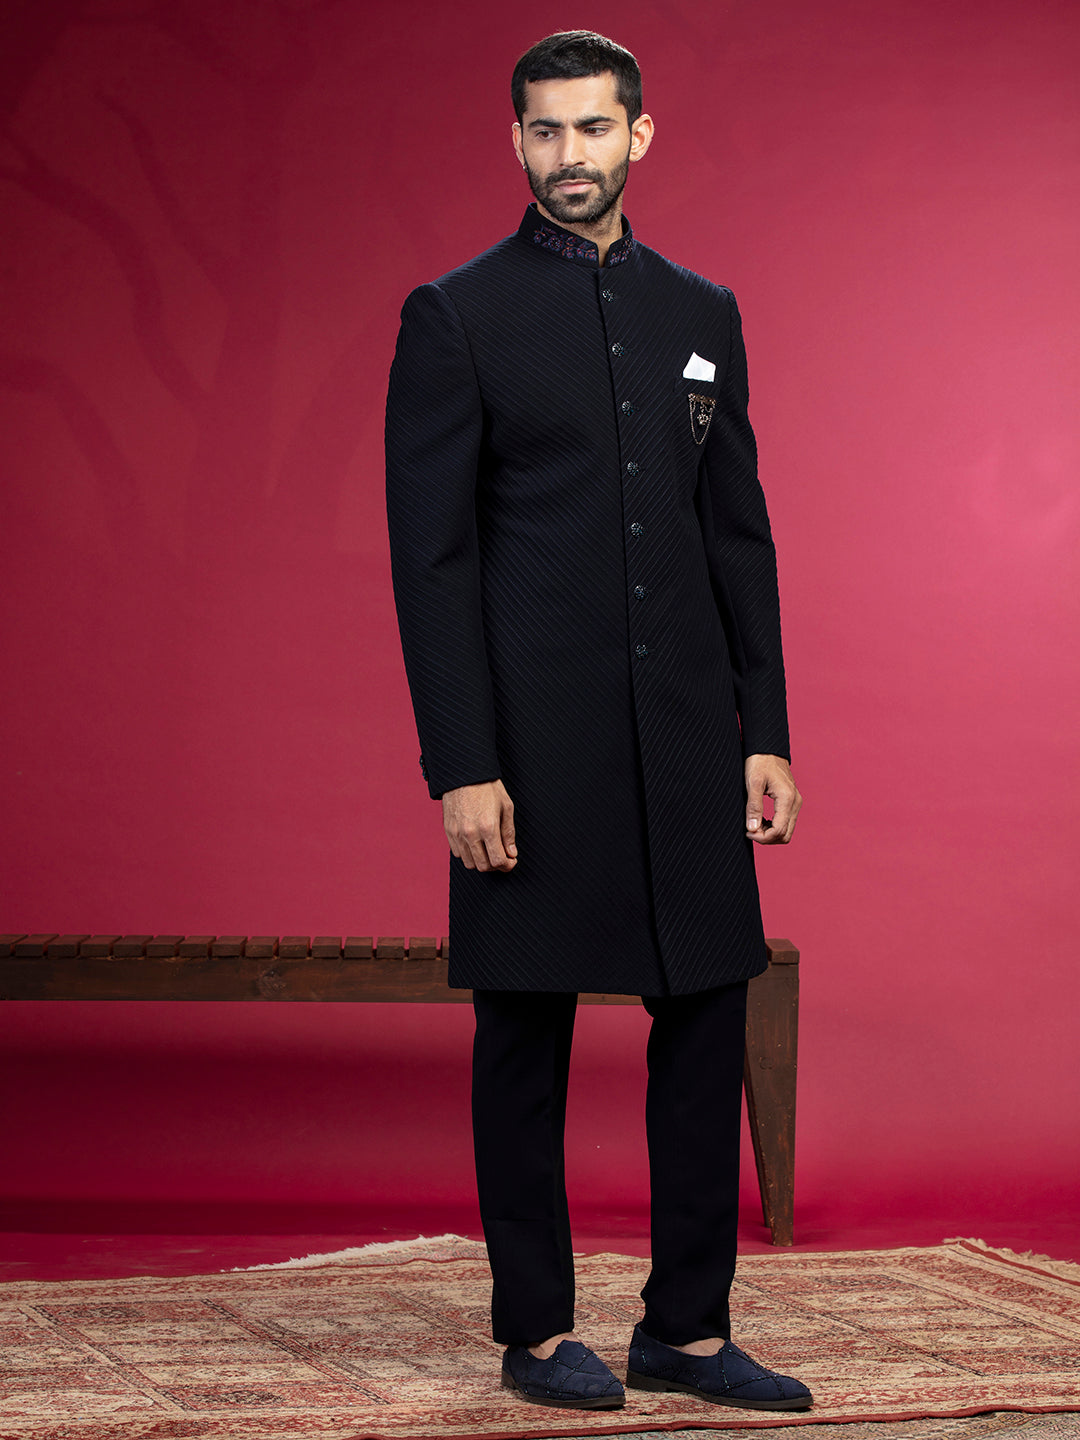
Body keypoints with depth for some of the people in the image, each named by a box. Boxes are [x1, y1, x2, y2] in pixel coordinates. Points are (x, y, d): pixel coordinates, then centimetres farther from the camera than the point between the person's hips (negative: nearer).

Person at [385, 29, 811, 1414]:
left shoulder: (701, 312, 12)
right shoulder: (457, 315, -2)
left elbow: (739, 534, 13)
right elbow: (431, 555, -6)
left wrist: (765, 731, 6)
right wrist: (460, 766, -13)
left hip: (686, 730, 4)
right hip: (533, 735, -4)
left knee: (707, 1016, 5)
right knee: (526, 1034, 3)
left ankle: (688, 1328, 15)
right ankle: (537, 1333, 15)